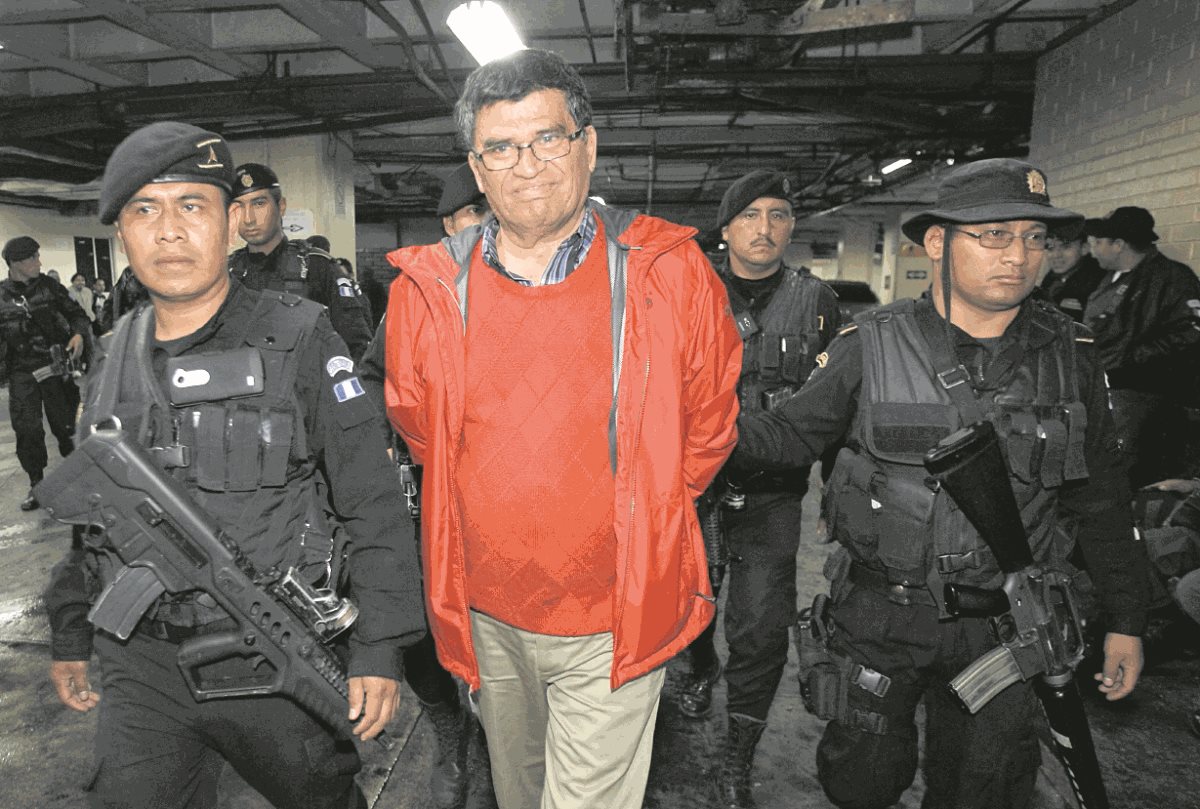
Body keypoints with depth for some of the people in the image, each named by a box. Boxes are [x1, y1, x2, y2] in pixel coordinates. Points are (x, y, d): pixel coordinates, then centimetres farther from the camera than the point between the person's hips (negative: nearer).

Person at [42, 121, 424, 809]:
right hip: (140, 671, 4)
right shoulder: (117, 357, 6)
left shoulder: (297, 340, -10)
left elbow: (374, 504, -11)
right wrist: (70, 637, 20)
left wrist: (380, 649, -14)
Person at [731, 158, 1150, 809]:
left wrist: (1126, 621, 9)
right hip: (881, 615, -2)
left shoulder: (1068, 356, -1)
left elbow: (1101, 500, 7)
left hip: (1005, 626, 2)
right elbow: (792, 434, -3)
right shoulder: (871, 346, -9)